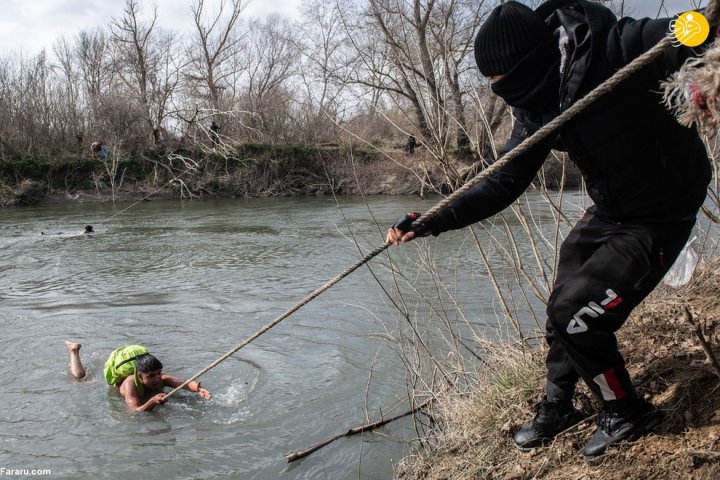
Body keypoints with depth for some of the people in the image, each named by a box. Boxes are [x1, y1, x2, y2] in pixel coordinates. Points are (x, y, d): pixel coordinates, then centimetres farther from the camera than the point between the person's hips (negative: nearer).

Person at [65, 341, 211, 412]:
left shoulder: (161, 379, -41)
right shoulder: (130, 384, -49)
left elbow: (184, 382, -58)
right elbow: (136, 410, -59)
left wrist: (197, 389, -78)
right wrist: (152, 402, -77)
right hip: (112, 383, -3)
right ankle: (74, 350, 44)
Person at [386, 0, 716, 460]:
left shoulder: (613, 48, -26)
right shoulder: (536, 110, -5)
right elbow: (502, 184, -2)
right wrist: (429, 224, -9)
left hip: (658, 219, -7)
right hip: (608, 213, 8)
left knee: (577, 314, -11)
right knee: (561, 309, 12)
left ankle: (627, 413, 15)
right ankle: (556, 408, 36)